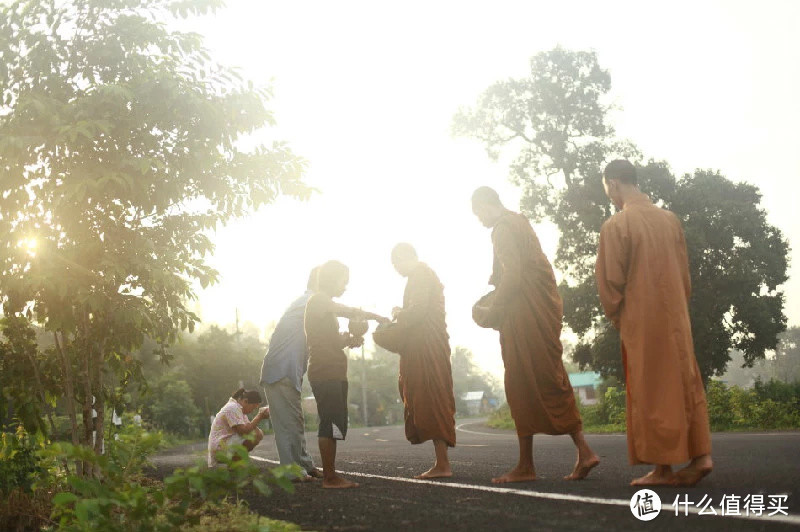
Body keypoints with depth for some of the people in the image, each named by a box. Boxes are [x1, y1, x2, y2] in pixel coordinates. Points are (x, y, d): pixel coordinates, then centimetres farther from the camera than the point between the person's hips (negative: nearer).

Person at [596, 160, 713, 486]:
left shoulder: (615, 226, -12)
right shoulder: (670, 219, 6)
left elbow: (610, 280, -9)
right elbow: (685, 271, 10)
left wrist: (617, 317, 6)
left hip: (641, 321, -5)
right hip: (676, 316, 5)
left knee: (651, 390, 1)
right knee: (685, 384, 11)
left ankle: (663, 467, 4)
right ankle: (700, 455, 7)